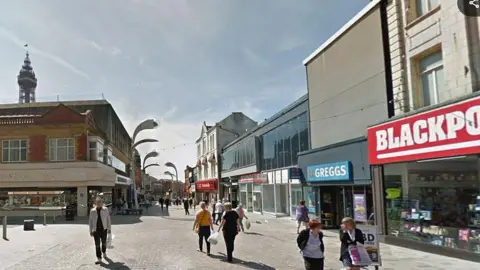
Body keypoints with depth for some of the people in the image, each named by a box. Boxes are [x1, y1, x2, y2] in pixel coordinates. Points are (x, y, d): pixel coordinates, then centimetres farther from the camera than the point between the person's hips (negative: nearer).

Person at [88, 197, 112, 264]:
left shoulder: (105, 209, -1)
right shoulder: (92, 211, -1)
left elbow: (108, 219, 4)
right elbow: (90, 221, 4)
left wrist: (109, 228, 5)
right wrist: (91, 231, 4)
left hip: (104, 229, 1)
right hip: (96, 230, 0)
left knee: (104, 242, 14)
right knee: (97, 244, -2)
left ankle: (104, 252, 43)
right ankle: (99, 258, 4)